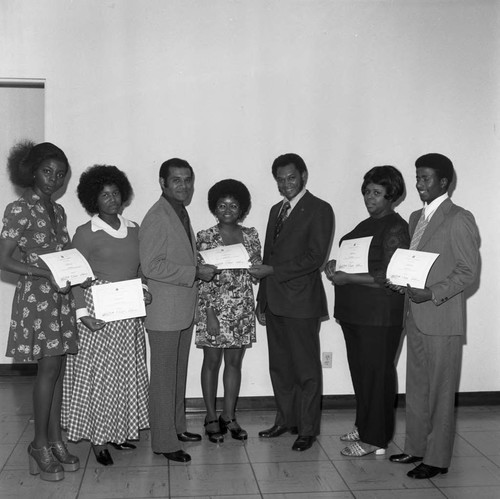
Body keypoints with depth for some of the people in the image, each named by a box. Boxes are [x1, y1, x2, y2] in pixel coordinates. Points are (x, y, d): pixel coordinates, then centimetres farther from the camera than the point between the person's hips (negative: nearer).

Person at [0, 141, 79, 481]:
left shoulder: (58, 211, 14)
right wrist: (46, 273, -21)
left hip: (62, 297, 7)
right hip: (36, 297, -7)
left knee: (58, 369, 8)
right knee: (49, 368, -6)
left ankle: (55, 440, 17)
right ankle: (40, 445, 5)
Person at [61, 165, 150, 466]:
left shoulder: (134, 230, 9)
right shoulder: (86, 233, -7)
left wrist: (146, 291, 1)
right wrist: (83, 313, -18)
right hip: (99, 312, -5)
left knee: (126, 373, 11)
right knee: (99, 374, -1)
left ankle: (118, 431, 25)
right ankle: (98, 439, 10)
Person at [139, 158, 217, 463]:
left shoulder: (182, 212, 14)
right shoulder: (157, 217, -16)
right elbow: (152, 266, -23)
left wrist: (199, 271, 7)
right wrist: (195, 273, -21)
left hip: (185, 309, 9)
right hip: (164, 312, -9)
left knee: (179, 372, 18)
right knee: (164, 377, 0)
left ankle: (177, 426, 32)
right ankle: (164, 441, 10)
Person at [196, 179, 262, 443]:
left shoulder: (250, 235, 5)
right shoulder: (205, 237, -6)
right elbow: (202, 279, -9)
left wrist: (259, 268, -14)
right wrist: (210, 313, -14)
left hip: (242, 309, 4)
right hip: (214, 307, -3)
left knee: (234, 361, 10)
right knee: (212, 361, 6)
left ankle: (229, 416, 21)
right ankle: (211, 417, 18)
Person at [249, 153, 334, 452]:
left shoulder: (319, 210, -7)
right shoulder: (277, 210, 17)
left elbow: (315, 257, -15)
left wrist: (273, 270, -16)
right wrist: (262, 300, 15)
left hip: (302, 303, -7)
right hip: (275, 302, 7)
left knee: (306, 368, 2)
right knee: (279, 366, 14)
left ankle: (307, 429, 11)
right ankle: (285, 420, 26)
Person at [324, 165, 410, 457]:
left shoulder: (396, 228, -11)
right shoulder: (365, 226, 16)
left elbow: (388, 277, -17)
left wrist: (348, 278, -18)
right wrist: (336, 265, 1)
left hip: (380, 315, -8)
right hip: (355, 312, 8)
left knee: (377, 374, -1)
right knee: (360, 371, 15)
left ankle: (376, 439, 9)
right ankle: (364, 426, 29)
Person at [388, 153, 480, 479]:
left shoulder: (459, 219, -9)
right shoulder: (417, 218, 15)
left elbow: (469, 271, -12)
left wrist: (432, 293, -20)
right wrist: (398, 279, 3)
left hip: (442, 320, -8)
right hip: (416, 317, 8)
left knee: (441, 392, 1)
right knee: (417, 388, 15)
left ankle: (437, 459, 11)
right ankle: (416, 447, 27)